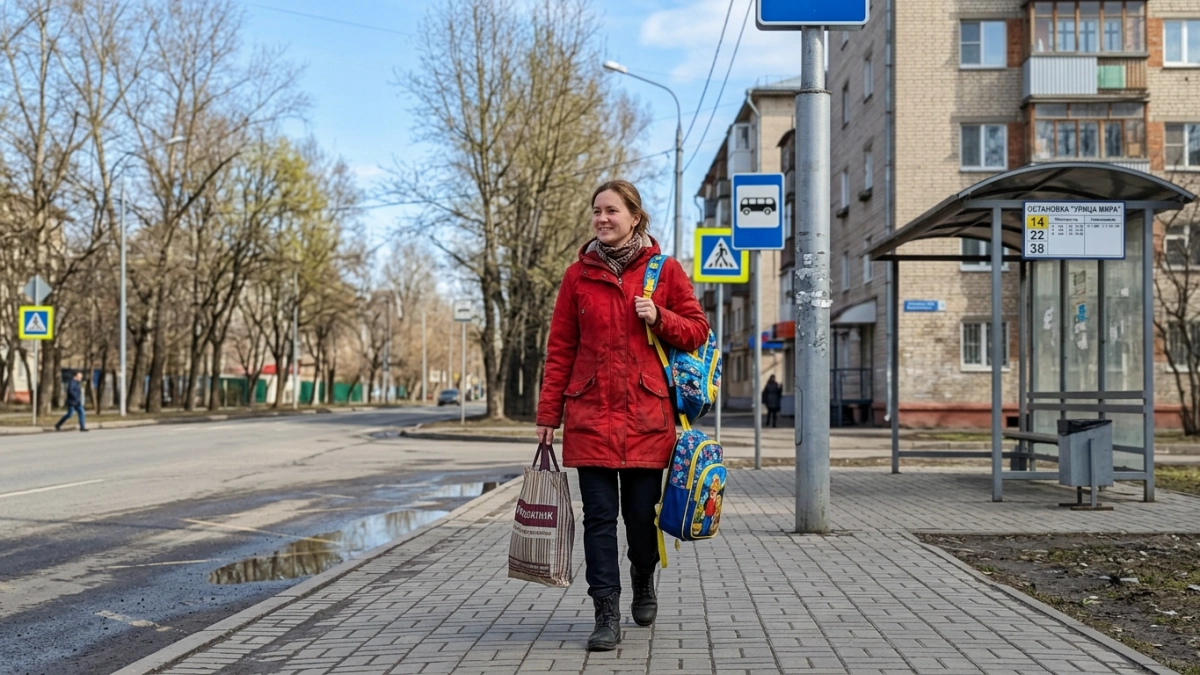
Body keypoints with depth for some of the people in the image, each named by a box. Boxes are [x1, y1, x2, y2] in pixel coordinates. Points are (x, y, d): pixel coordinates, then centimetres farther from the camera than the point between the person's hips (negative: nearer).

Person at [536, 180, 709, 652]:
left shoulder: (665, 271, 4)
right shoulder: (578, 275, 7)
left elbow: (698, 330, 8)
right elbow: (560, 348, 7)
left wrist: (659, 319, -12)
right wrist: (548, 413, 4)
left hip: (646, 415, -1)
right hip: (590, 414, 1)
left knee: (642, 513, 5)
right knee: (599, 516, -1)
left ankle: (644, 583, 35)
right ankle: (607, 616, 5)